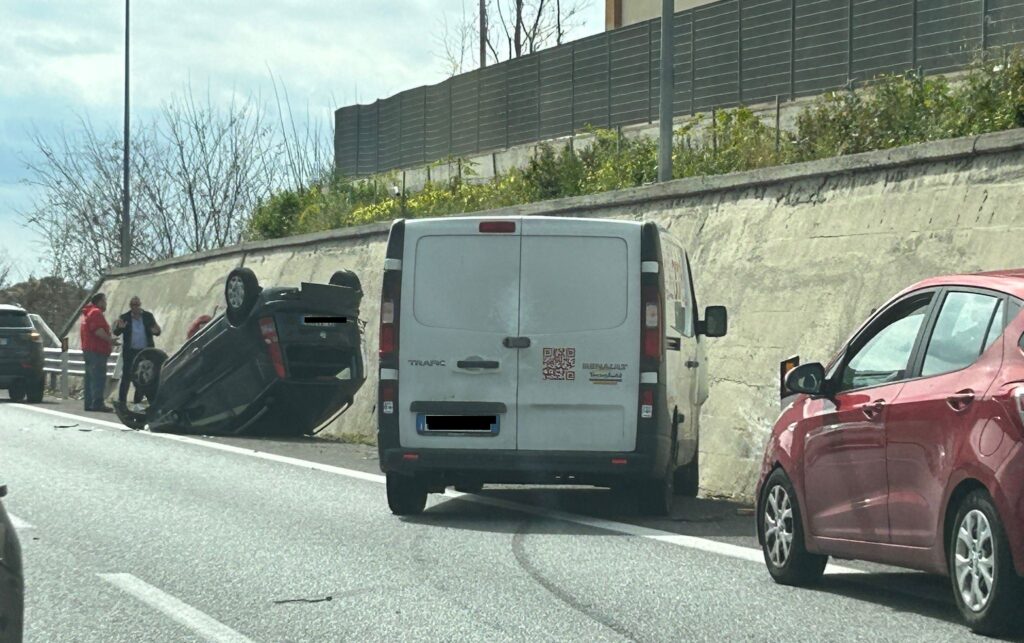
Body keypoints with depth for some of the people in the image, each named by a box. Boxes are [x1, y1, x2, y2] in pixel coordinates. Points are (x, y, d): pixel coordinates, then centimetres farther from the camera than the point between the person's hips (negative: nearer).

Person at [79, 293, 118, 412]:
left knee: (90, 378, 12)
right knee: (99, 378, -12)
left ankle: (89, 403, 14)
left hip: (88, 349, 11)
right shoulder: (96, 312, -12)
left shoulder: (88, 312, 21)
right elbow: (98, 330, -23)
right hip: (97, 351, -11)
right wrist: (110, 340, -15)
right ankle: (97, 403, -17)